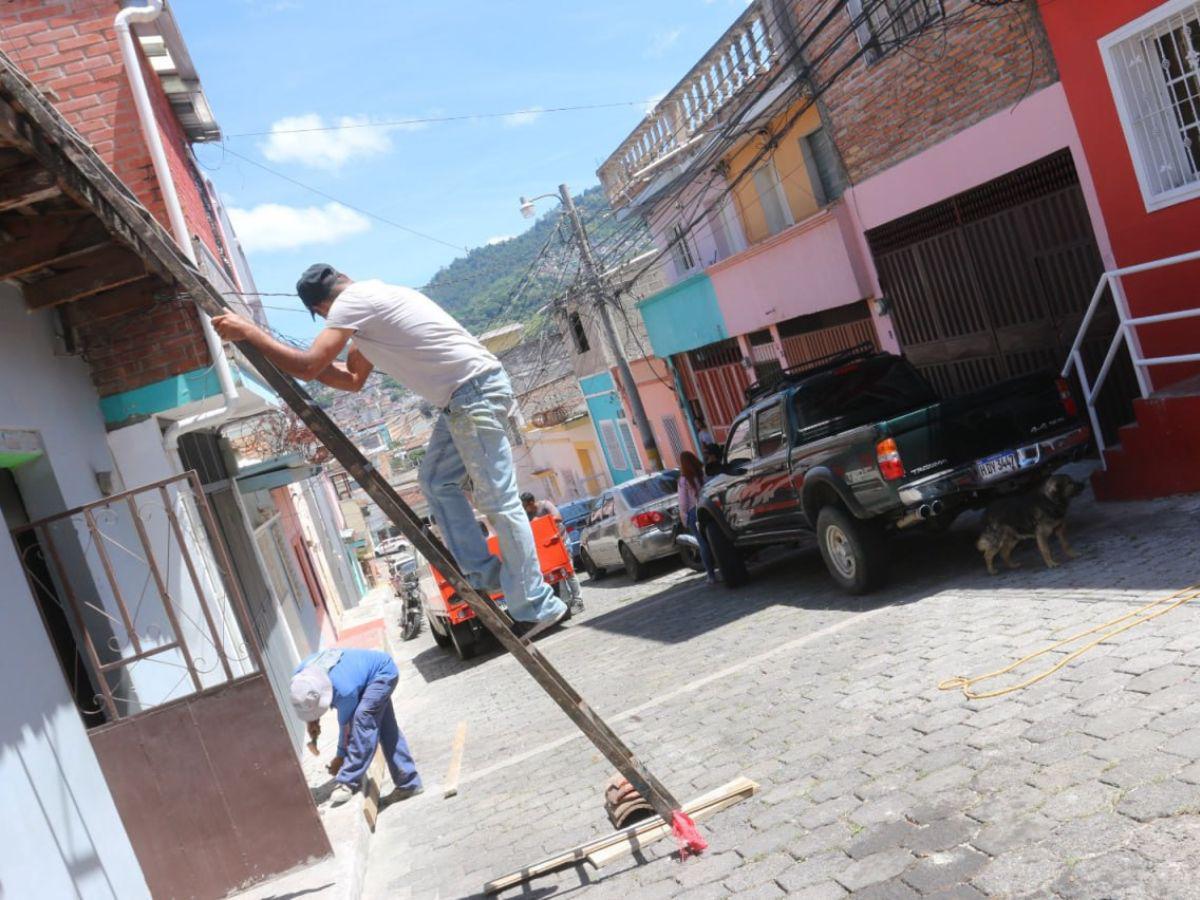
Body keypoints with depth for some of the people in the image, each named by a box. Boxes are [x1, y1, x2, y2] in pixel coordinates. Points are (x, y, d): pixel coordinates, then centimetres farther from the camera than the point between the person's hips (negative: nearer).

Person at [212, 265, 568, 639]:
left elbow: (309, 367, -15)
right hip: (463, 396, 10)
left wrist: (250, 333, -3)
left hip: (475, 392, -10)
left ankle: (537, 607, 2)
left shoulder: (353, 300, -9)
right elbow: (353, 378, 25)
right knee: (436, 480, 18)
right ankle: (482, 572, 22)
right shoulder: (369, 299, 21)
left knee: (499, 501, -5)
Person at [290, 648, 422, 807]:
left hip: (383, 672, -8)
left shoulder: (344, 690, -40)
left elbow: (346, 725, -22)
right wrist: (312, 721, -5)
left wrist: (340, 757, -8)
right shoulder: (301, 676, -21)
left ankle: (348, 782, -27)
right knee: (386, 729, 7)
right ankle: (409, 783, 13)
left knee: (363, 718, -28)